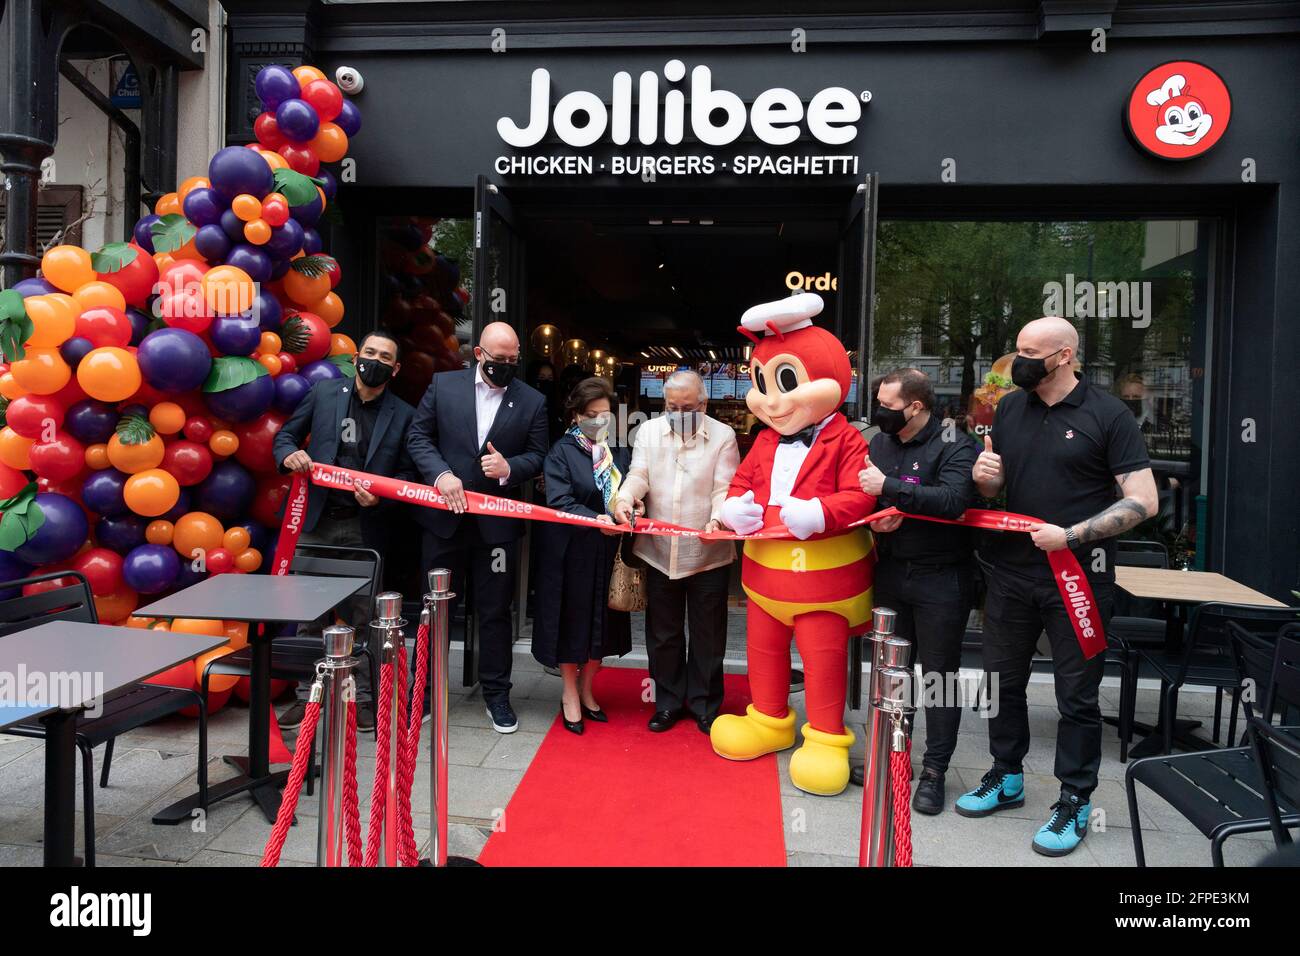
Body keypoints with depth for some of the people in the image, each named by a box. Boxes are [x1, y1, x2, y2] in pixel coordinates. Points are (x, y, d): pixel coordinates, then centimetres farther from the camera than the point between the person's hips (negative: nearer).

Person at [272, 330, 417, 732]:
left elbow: (407, 473, 5)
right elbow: (286, 435, 13)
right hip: (317, 521, 1)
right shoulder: (324, 392, 7)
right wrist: (289, 454, -9)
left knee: (362, 617, 5)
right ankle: (308, 696, 19)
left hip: (363, 528, -1)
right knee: (309, 616, 7)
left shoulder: (402, 415, 4)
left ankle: (362, 698, 17)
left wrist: (380, 498, -13)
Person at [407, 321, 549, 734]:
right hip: (445, 517, 0)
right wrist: (441, 473, -14)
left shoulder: (532, 401, 2)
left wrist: (509, 467, -16)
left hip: (497, 524, 0)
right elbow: (418, 436, 1)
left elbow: (537, 456, 4)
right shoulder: (443, 385, 2)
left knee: (495, 611, 8)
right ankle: (424, 687, 28)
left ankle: (496, 692, 23)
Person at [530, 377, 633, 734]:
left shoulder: (617, 453, 9)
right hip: (573, 554, -4)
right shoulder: (562, 452, -6)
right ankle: (569, 695, 22)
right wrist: (596, 520, -29)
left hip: (608, 554, 5)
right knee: (572, 621, 6)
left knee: (602, 623, 11)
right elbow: (560, 501, -16)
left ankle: (586, 690, 28)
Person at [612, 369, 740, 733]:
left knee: (707, 636, 9)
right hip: (659, 552, 2)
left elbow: (725, 488, -9)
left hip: (707, 554, -2)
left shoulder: (723, 436, -2)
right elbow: (638, 475, -4)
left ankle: (704, 705, 26)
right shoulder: (648, 431, 5)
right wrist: (625, 500, -26)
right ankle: (668, 701, 29)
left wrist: (717, 518, -29)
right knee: (663, 634, 13)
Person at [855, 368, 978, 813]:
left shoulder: (954, 445, -12)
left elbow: (953, 500, -29)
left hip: (941, 577, -6)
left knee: (939, 674, 4)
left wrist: (889, 486, -27)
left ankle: (934, 771, 16)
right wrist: (872, 518, -9)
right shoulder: (880, 442, 6)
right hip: (890, 572, 6)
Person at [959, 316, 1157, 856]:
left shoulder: (1108, 415, -8)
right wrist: (983, 474, -7)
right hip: (1012, 570, 5)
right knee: (1001, 679, 15)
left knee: (1077, 694, 6)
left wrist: (1070, 536, -21)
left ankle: (1075, 802, 21)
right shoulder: (1010, 408, 7)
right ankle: (1006, 778, 33)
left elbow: (1143, 501, -13)